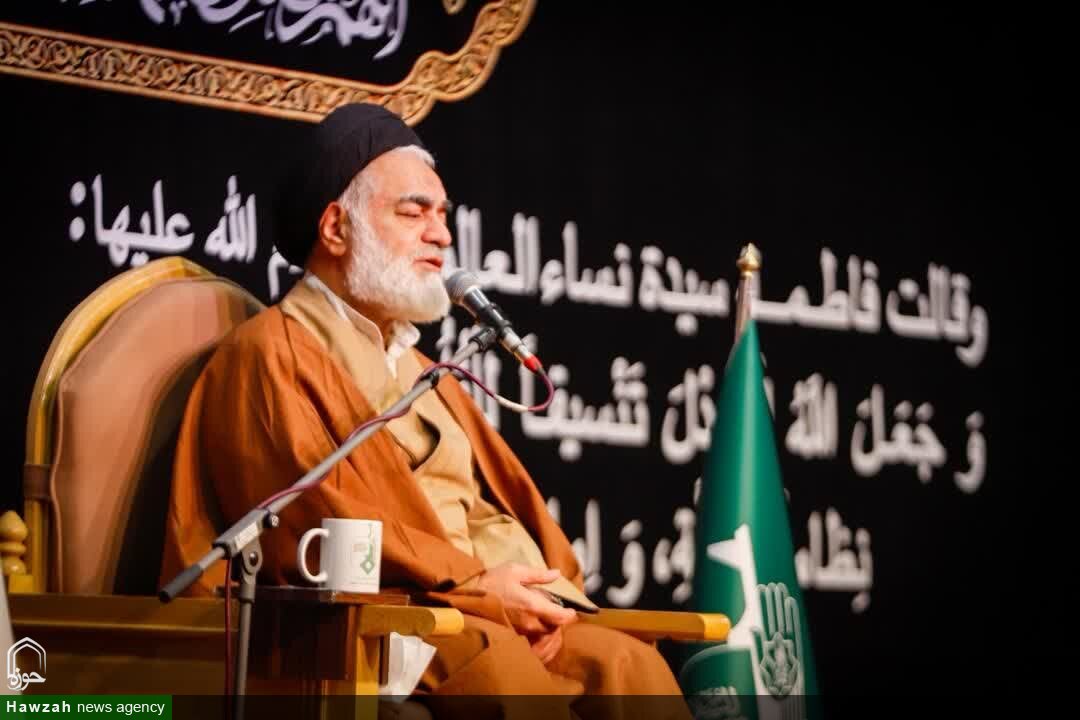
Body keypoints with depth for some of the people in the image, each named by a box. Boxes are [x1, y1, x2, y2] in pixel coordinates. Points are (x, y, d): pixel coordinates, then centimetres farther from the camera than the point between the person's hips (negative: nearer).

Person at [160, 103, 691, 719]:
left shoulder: (424, 372, 31)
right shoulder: (270, 356, 6)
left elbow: (508, 498, 20)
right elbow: (314, 518, -9)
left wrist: (539, 595, -3)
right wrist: (475, 586, -15)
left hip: (500, 618, 7)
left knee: (629, 664, -21)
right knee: (498, 667, -36)